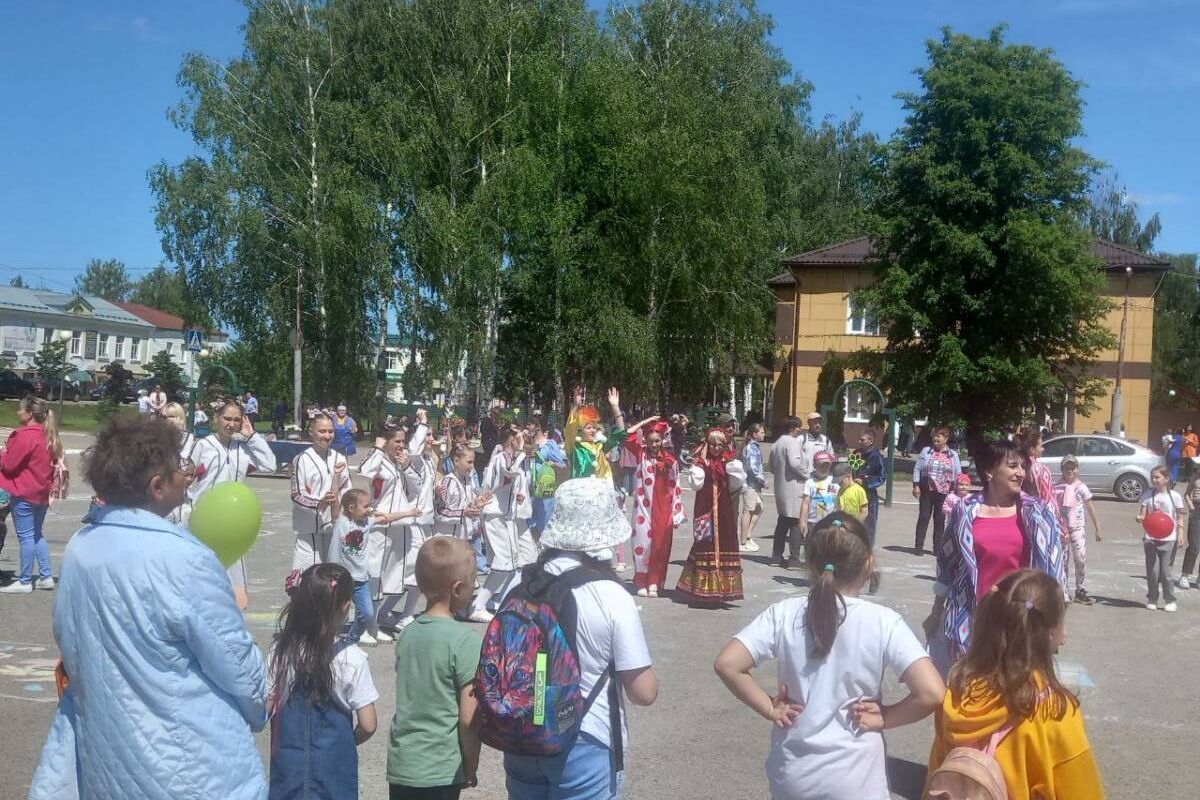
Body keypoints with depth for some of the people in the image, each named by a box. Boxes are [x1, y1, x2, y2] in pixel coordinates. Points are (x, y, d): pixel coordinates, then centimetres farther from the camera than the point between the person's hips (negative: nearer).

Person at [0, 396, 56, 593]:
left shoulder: (25, 436, -19)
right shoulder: (44, 435, 8)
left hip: (24, 494, -9)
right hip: (41, 492, 9)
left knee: (26, 537, -2)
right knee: (37, 534, 16)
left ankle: (24, 582, 5)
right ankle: (46, 577, 17)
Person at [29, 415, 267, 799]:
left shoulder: (79, 547, -2)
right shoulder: (185, 559, -24)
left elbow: (69, 641, 11)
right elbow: (236, 663, -16)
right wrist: (259, 709, 4)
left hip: (103, 754, 7)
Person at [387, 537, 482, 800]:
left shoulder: (408, 634, 3)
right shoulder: (466, 640, -16)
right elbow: (468, 719, -15)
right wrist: (471, 769, -1)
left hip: (399, 765, 6)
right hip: (440, 772, -6)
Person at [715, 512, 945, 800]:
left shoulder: (784, 614, -10)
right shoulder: (883, 622, -14)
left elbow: (727, 665, -16)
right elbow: (932, 694, -21)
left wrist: (770, 709, -5)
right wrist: (884, 718, -6)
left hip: (791, 775, 2)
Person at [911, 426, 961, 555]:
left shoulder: (953, 455, 4)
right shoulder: (926, 451, 2)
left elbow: (958, 474, 6)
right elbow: (917, 468, 2)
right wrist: (916, 485, -5)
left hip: (944, 491, 1)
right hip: (927, 490, -1)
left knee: (940, 519, 7)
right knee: (923, 517, 1)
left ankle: (938, 547, 15)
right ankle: (918, 546, 6)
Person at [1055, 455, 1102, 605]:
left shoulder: (1081, 487, 0)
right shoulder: (1057, 487, 3)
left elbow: (1090, 508, 3)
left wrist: (1097, 529, 2)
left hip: (1078, 527, -1)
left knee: (1081, 558, -9)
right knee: (1062, 560, 4)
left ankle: (1081, 592, 1)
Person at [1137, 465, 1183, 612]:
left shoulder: (1174, 496, -2)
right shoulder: (1148, 495, 1)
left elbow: (1179, 517, 4)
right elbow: (1143, 515, 1)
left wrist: (1180, 535, -2)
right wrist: (1140, 518, -22)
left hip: (1168, 539, -1)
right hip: (1151, 538, 1)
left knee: (1165, 571, -1)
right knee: (1152, 571, 3)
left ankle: (1170, 600, 14)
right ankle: (1152, 600, 15)